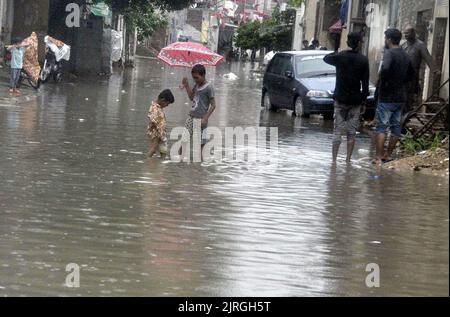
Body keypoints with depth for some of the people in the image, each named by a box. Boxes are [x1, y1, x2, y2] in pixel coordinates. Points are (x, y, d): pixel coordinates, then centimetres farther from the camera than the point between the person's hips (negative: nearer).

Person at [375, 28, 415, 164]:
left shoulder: (389, 53, -14)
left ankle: (379, 157, -11)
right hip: (401, 97, 8)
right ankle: (388, 154, 19)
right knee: (396, 126, 12)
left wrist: (383, 83, -18)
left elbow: (385, 68, -32)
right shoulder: (405, 56, 12)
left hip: (387, 97, -8)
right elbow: (411, 75, 22)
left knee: (382, 127, -6)